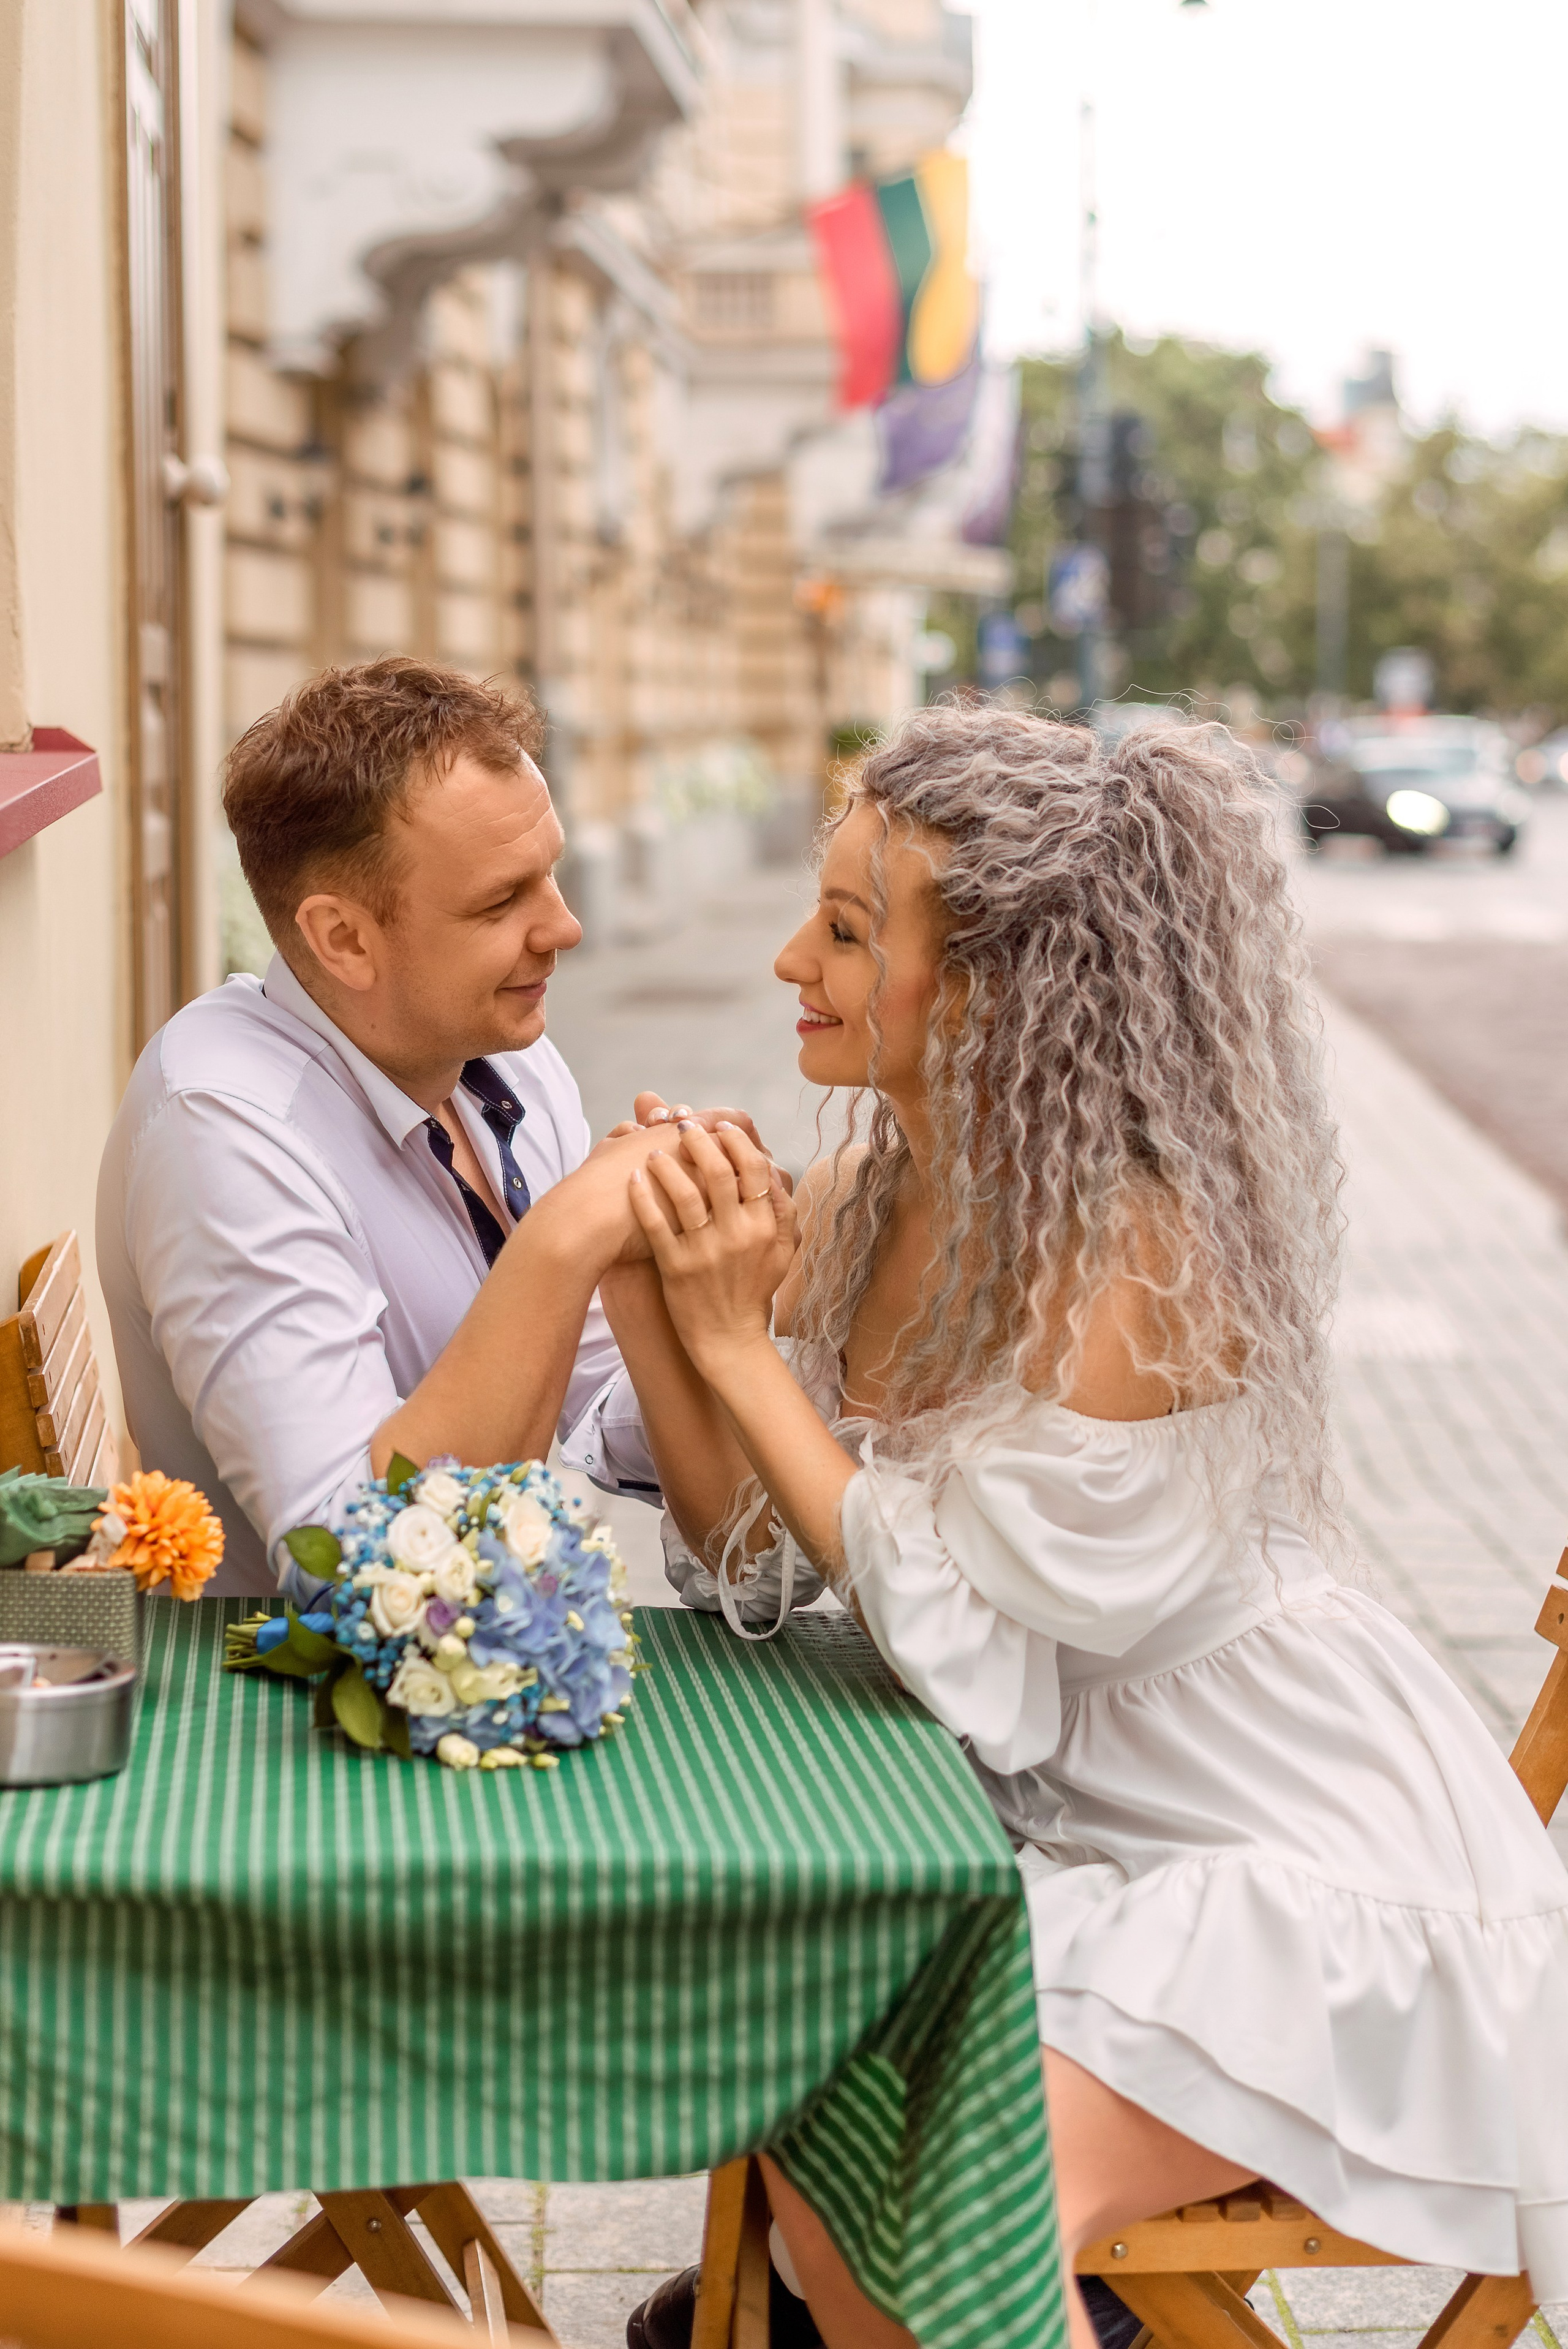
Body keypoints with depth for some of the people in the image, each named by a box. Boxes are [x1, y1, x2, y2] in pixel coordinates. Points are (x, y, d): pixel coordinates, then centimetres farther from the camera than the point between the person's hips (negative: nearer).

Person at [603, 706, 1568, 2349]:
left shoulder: (1139, 1258, -26)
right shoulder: (863, 1196, -3)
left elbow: (959, 1636, -22)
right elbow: (748, 1560, -3)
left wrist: (740, 1345, -21)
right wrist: (654, 1304, -18)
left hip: (1295, 1848, -7)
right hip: (1061, 1819, 7)